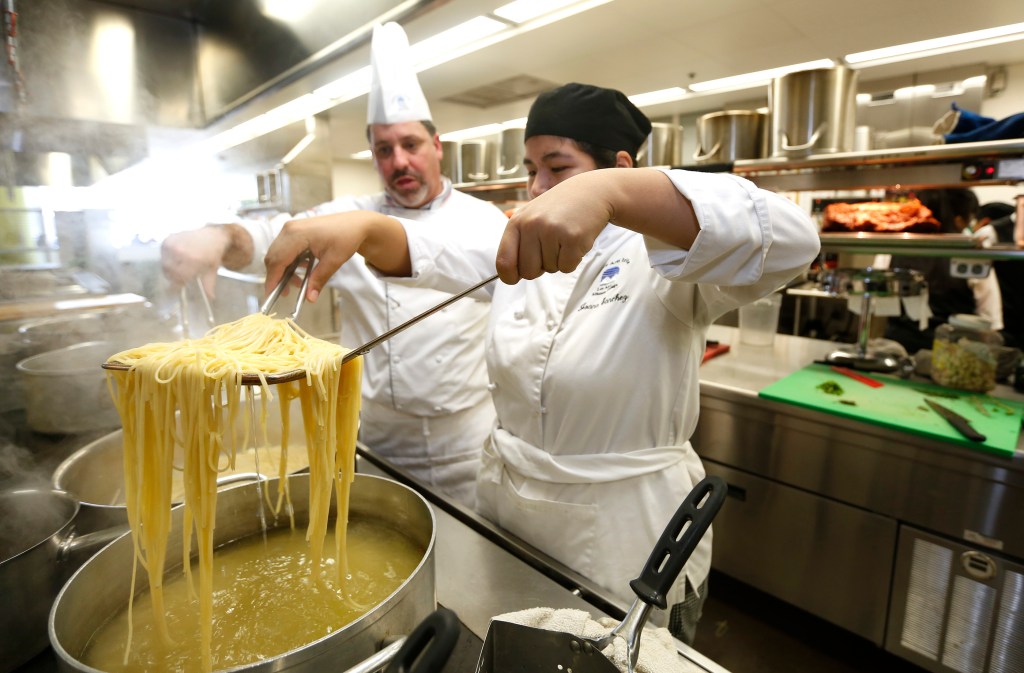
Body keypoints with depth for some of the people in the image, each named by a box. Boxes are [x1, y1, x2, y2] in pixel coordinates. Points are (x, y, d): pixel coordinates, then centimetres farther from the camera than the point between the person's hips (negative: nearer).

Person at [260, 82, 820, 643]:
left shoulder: (664, 261, -14)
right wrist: (362, 228, -30)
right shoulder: (519, 247, 3)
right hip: (506, 512, 5)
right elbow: (430, 256, -7)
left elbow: (789, 239, -31)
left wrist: (606, 193, -46)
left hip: (627, 530, -4)